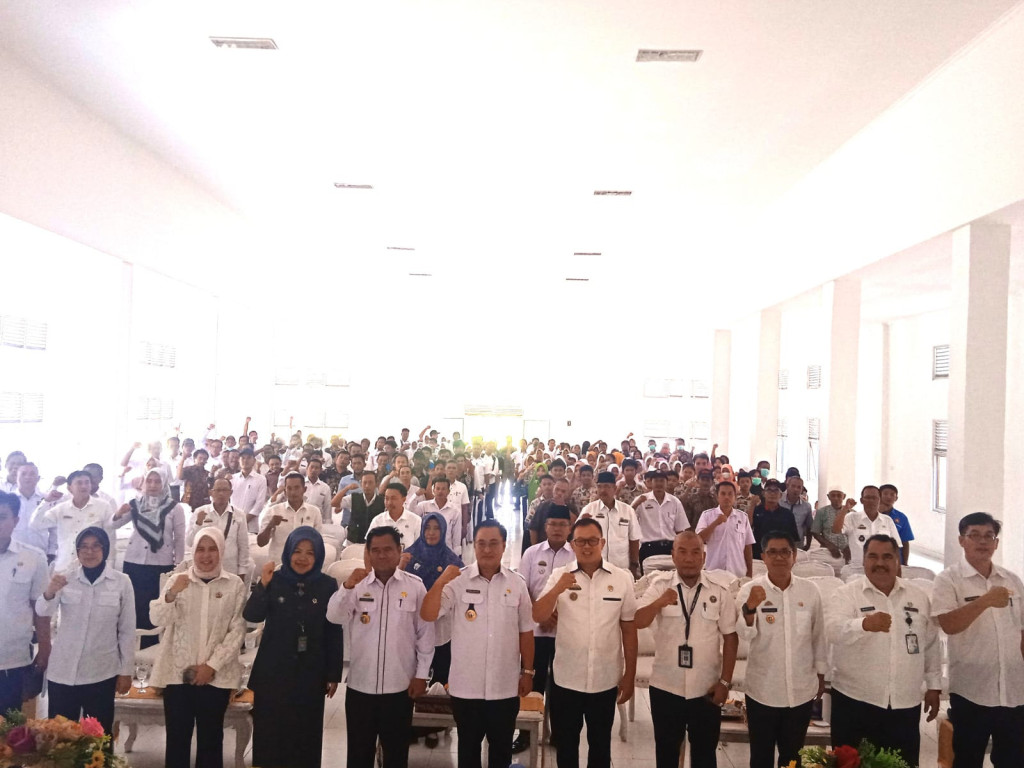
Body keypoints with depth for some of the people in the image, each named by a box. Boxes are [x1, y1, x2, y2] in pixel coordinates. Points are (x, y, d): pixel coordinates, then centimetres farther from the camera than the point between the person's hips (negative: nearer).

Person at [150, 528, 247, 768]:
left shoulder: (234, 584, -1)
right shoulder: (177, 580, 3)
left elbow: (237, 631, -2)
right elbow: (158, 620, -7)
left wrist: (213, 665, -10)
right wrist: (171, 594, -25)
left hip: (217, 675, -1)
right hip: (177, 672, 1)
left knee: (211, 739, 7)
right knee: (177, 737, 5)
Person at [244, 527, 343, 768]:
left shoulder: (327, 585, -6)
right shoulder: (275, 581, -4)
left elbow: (334, 634, -2)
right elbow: (251, 616, -15)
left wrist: (334, 674, -1)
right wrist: (263, 585, -30)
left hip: (311, 673, 0)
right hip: (273, 670, 1)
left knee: (305, 734, 10)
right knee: (271, 732, 10)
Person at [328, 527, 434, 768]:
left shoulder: (415, 586, -4)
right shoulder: (358, 584, 0)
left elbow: (425, 633, -1)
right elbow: (334, 617, -12)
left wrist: (421, 675, -2)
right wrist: (347, 586, -28)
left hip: (399, 686, -1)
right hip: (360, 684, 2)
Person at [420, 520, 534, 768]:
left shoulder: (517, 583, -1)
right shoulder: (458, 581, -7)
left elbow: (526, 631, 5)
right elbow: (428, 615, -15)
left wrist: (527, 671, 6)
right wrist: (441, 581, -26)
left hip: (505, 687, 1)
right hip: (466, 687, -1)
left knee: (501, 747, 17)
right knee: (468, 746, 17)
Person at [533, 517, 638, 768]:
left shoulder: (623, 578, -5)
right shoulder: (559, 576, -5)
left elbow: (629, 629, 0)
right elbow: (538, 617, -11)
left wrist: (629, 675, 2)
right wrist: (557, 589, -27)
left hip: (606, 680, 0)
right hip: (566, 679, 1)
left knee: (600, 744, 18)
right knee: (566, 744, 18)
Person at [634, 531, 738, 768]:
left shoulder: (720, 591, -4)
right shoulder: (660, 585, -6)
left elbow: (730, 637, 0)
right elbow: (638, 622, -16)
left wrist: (725, 682, -2)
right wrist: (659, 602, -35)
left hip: (706, 689, 0)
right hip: (666, 687, 0)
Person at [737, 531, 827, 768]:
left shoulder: (810, 590, -4)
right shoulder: (750, 590, -11)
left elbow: (818, 635, 7)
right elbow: (744, 635, -22)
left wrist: (821, 675, 12)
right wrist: (750, 609, -41)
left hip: (801, 690, 2)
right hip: (762, 691, -1)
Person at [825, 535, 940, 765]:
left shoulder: (918, 596, 7)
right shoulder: (846, 594, -7)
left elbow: (931, 645, 14)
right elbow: (834, 629, -24)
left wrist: (934, 686, 13)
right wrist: (865, 624, -42)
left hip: (905, 704, 3)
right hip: (855, 701, -3)